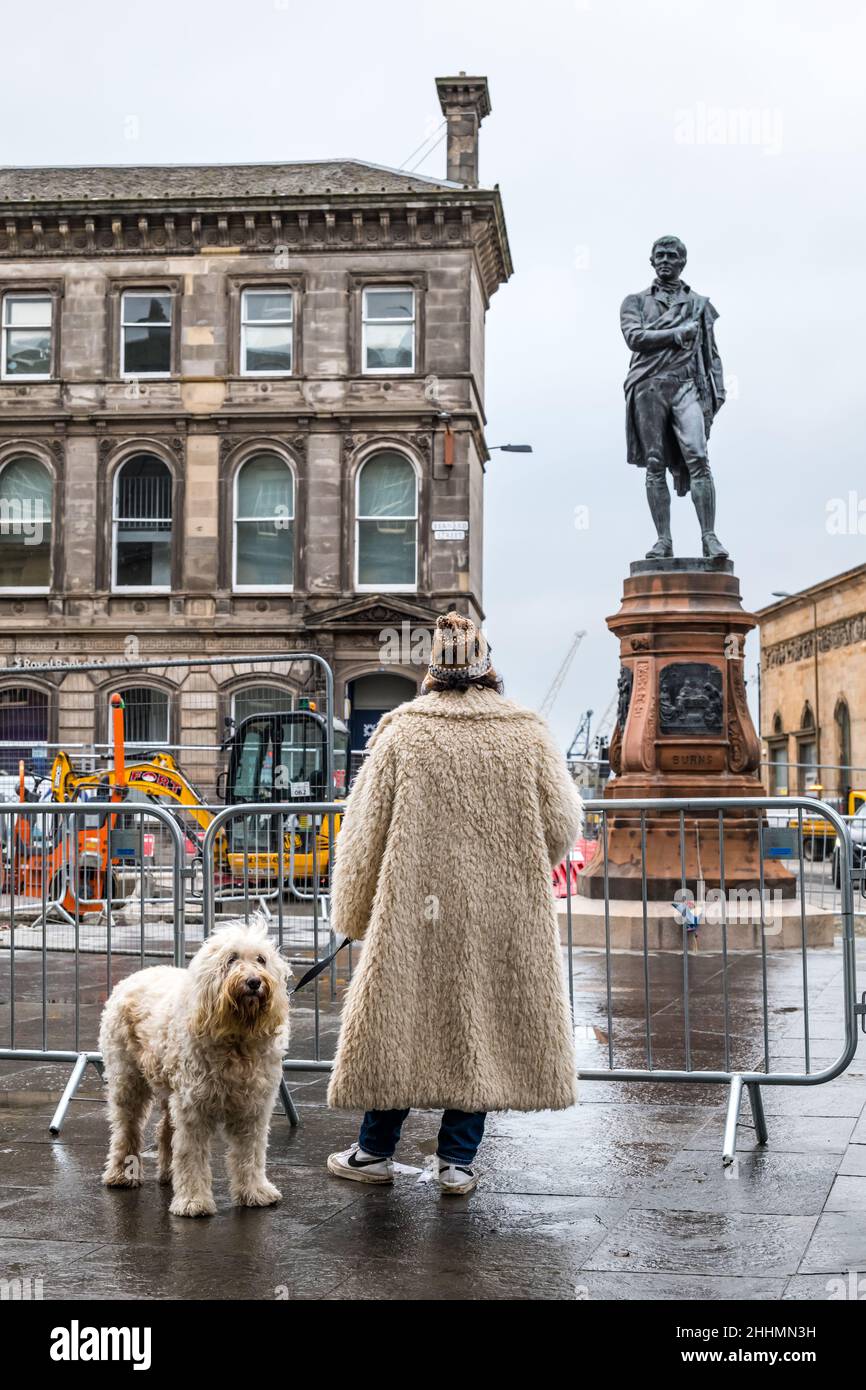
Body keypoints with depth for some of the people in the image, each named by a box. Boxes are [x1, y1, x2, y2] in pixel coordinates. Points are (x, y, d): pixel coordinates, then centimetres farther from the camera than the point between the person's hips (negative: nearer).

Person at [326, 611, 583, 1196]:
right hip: (503, 915, 1)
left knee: (398, 1018, 11)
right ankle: (458, 1159, 15)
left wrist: (353, 912, 11)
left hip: (413, 911, -1)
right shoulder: (529, 733, -1)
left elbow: (365, 829, 0)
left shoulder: (401, 732, -3)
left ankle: (376, 1151, 22)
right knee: (482, 1024, 11)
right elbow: (562, 826, 1)